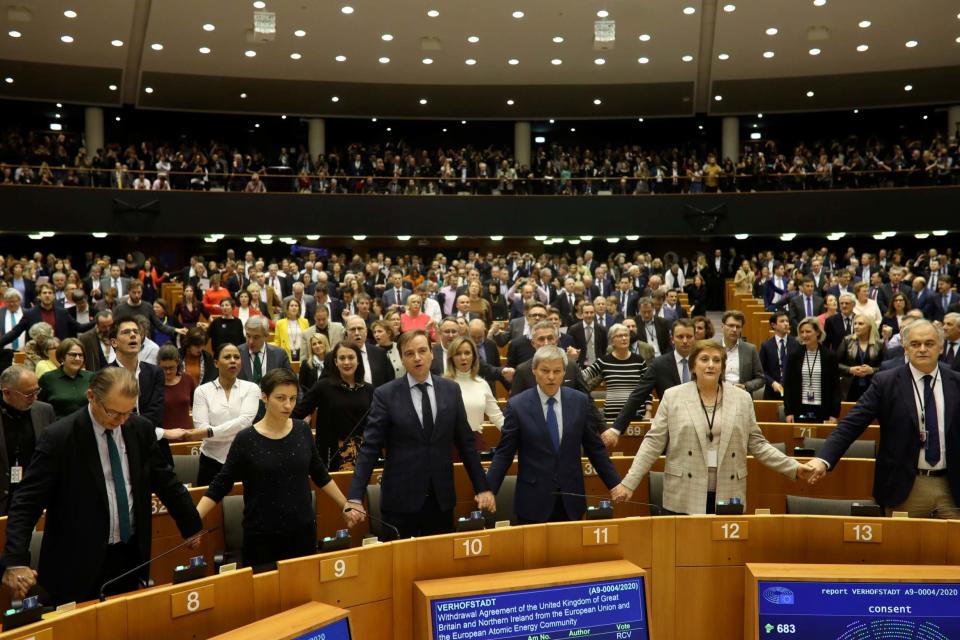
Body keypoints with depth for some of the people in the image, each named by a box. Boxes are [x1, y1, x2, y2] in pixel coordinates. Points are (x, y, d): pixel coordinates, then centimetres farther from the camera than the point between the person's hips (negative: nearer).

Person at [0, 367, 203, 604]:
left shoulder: (141, 429, -1)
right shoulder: (59, 437, -14)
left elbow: (165, 481, 11)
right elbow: (27, 501, -13)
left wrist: (191, 525, 16)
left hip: (132, 554, 4)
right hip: (79, 563, -4)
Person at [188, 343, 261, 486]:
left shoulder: (251, 388, -1)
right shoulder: (202, 391, 1)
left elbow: (244, 422, -15)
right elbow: (201, 428, -9)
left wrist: (209, 431, -22)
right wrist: (235, 432, -16)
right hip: (212, 461, 0)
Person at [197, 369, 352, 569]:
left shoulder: (302, 431, -1)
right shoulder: (246, 439, -10)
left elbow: (320, 475, 11)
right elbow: (220, 485, -5)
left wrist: (346, 506, 13)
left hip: (303, 529, 3)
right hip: (261, 535, -3)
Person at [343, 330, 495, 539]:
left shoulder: (451, 389, 4)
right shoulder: (385, 394, -5)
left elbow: (465, 442, 8)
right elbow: (370, 448, -8)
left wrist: (482, 487, 7)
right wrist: (355, 498, -15)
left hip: (442, 497, 3)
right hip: (400, 499, -2)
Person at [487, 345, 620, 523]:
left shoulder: (580, 401, 1)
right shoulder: (517, 405, -6)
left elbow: (595, 448, 7)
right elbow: (504, 454, -2)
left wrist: (615, 484, 5)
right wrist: (487, 490, -8)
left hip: (571, 500, 2)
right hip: (533, 501, -2)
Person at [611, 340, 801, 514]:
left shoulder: (742, 398, 6)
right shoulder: (672, 396, 0)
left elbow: (757, 444, 10)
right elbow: (653, 443, -2)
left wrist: (795, 469, 2)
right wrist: (629, 483, -7)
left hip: (728, 497, 2)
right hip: (684, 498, -1)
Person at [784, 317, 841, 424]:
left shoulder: (830, 356, 2)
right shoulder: (793, 355, 4)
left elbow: (835, 387, 3)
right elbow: (787, 385, 4)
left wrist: (834, 414, -3)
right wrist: (788, 412, -2)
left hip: (822, 411, -1)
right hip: (799, 410, 1)